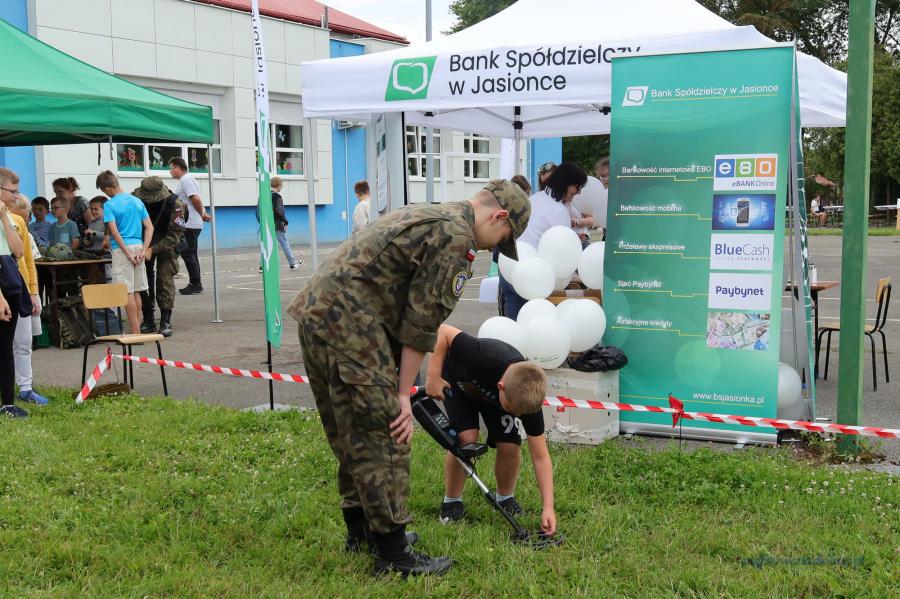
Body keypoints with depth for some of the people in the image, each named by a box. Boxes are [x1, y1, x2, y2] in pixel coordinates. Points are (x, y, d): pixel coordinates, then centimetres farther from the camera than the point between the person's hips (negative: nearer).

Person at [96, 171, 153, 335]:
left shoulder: (109, 205, -6)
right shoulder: (137, 201, 10)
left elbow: (114, 231, -15)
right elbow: (149, 227, 5)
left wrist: (128, 254, -14)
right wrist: (144, 250, -1)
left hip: (122, 249, -6)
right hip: (138, 246, 6)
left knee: (128, 293, -3)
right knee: (136, 292, 13)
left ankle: (135, 333, -4)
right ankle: (138, 329, 19)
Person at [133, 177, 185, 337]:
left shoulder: (175, 205, -26)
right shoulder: (137, 200, -17)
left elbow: (174, 236, -25)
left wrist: (153, 249, -34)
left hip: (166, 244, -3)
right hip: (143, 243, 3)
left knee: (165, 279, -10)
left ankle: (166, 322, -5)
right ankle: (148, 321, 10)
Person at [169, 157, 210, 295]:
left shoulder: (186, 180, -12)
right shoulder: (187, 179, 20)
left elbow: (196, 199, -22)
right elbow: (196, 200, 21)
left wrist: (202, 215, -11)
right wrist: (204, 214, 9)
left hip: (189, 225, -10)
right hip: (192, 224, 10)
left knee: (187, 253, -7)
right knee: (190, 254, 12)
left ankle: (195, 284, -5)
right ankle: (195, 284, 16)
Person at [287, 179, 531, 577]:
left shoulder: (425, 217, 23)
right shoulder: (456, 237, -8)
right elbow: (422, 322, -9)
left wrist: (399, 385, 26)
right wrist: (403, 394, -2)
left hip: (315, 311, 10)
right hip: (348, 321, -10)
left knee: (350, 435, 20)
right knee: (383, 441, -2)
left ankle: (360, 528, 33)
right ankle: (392, 553, 6)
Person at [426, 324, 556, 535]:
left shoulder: (528, 398, -33)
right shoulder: (483, 359, -47)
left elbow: (540, 457, -26)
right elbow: (443, 331, -37)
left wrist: (548, 507, -31)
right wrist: (433, 376, -36)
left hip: (491, 396, 2)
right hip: (458, 381, -2)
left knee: (509, 445, -16)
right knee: (466, 438, -24)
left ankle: (506, 498, 12)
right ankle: (451, 501, -2)